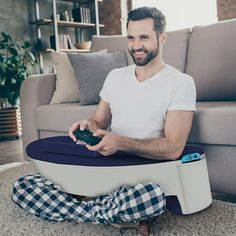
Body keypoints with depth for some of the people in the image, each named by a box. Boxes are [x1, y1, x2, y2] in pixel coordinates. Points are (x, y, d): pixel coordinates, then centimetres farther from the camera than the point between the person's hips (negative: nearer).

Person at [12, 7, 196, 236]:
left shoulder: (181, 82, -6)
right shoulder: (115, 76, 12)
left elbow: (173, 148, -15)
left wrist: (121, 143, -27)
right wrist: (88, 126, -9)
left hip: (146, 176, -5)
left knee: (152, 196, -42)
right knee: (22, 187, -9)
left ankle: (86, 203, -11)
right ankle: (118, 217, -11)